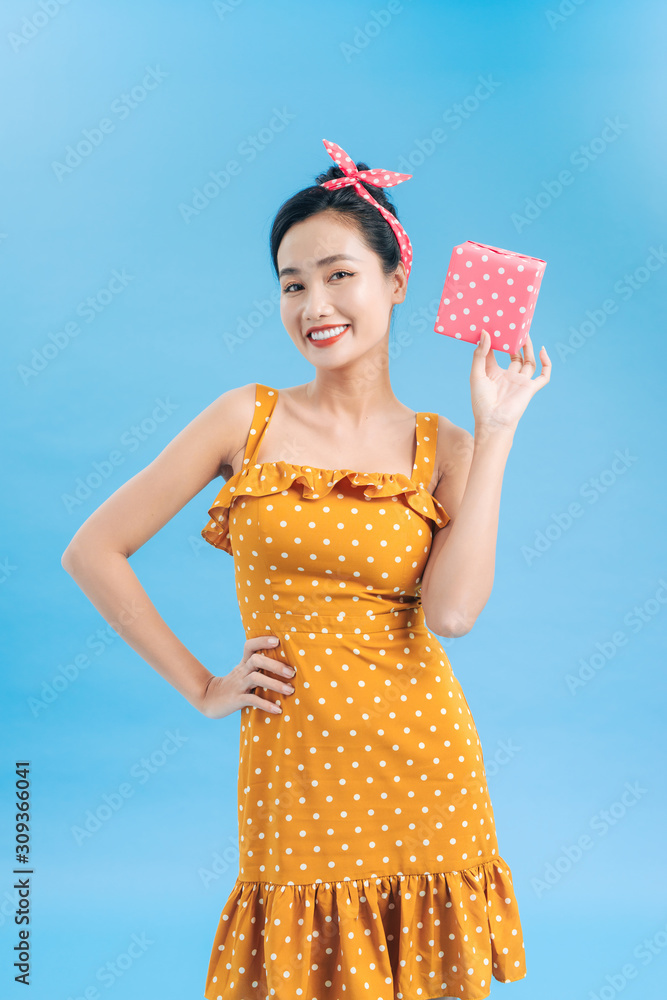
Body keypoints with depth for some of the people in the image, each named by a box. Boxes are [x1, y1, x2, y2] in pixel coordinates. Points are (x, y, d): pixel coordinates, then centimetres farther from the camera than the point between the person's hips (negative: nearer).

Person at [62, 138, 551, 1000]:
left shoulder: (443, 448, 2)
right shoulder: (248, 420, -1)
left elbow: (452, 610, -15)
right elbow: (93, 551, 0)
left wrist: (495, 430, -11)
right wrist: (201, 689, -1)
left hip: (425, 769, 2)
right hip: (296, 774, -1)